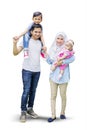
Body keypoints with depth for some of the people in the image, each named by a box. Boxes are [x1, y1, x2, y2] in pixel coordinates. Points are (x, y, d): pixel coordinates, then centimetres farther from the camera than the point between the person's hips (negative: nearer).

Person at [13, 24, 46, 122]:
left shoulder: (41, 42, 8)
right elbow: (15, 53, -11)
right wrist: (15, 43, -27)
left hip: (37, 71, 5)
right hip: (27, 70, -4)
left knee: (33, 91, 12)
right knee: (26, 91, -6)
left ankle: (30, 109, 25)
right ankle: (23, 112, 3)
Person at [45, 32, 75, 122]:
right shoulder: (52, 49, 10)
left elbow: (72, 58, -19)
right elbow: (49, 62, 13)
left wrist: (63, 62, -26)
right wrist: (45, 55, -1)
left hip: (63, 75, -3)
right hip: (53, 75, 3)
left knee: (63, 95, 7)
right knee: (53, 96, 2)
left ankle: (62, 113, 26)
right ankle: (53, 115, 8)